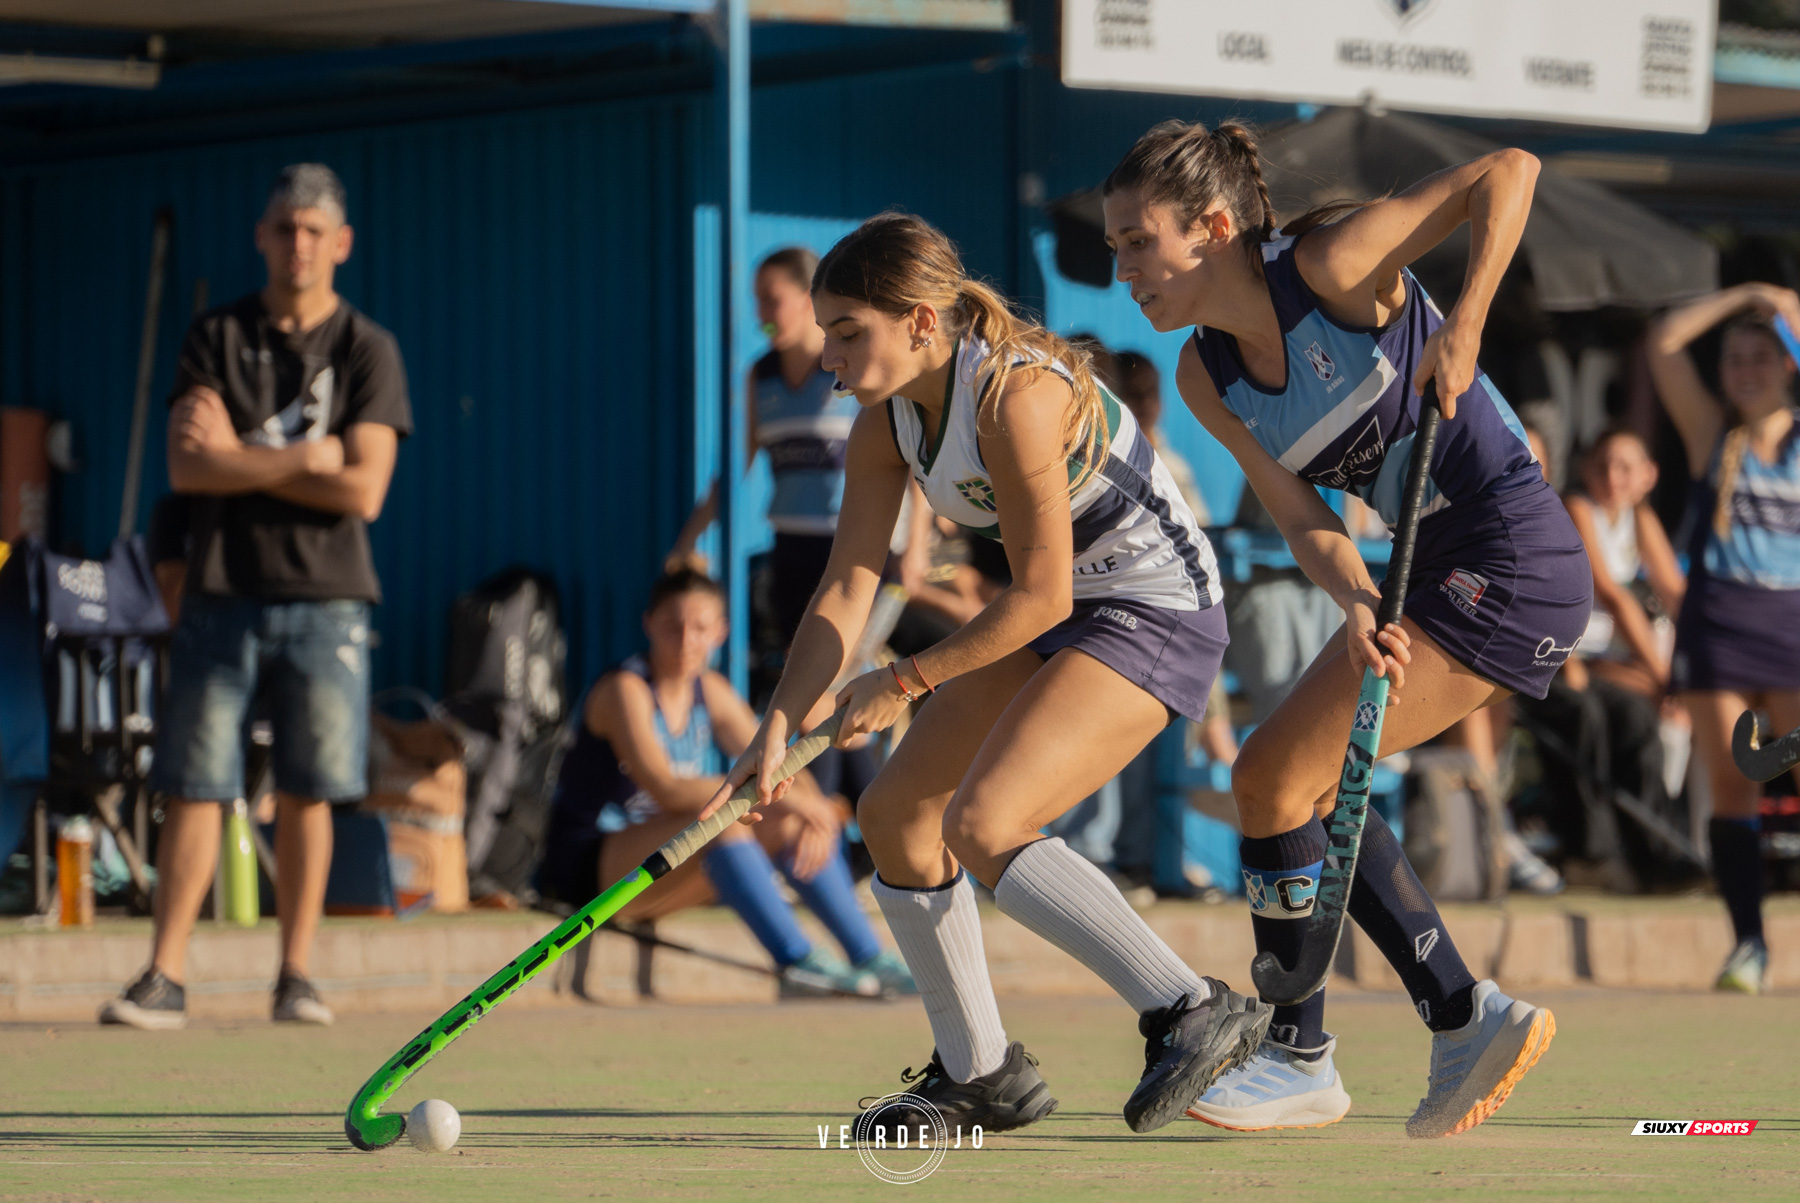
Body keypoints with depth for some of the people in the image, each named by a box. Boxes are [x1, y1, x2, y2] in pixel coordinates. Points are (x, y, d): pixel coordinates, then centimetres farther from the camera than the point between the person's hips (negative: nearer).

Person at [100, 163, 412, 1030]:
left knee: (306, 795, 0)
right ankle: (163, 978, -1)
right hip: (221, 595, 1)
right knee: (192, 790, -2)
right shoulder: (216, 339, 8)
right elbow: (186, 467, -4)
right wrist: (304, 457, -9)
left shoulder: (367, 351, 4)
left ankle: (295, 976, 7)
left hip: (324, 602, -1)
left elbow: (363, 492, -6)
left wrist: (239, 459, -6)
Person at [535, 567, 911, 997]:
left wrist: (813, 818, -16)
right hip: (588, 867, -8)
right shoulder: (625, 690, -17)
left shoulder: (710, 692, 7)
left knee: (791, 825, -3)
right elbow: (666, 789, -30)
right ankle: (797, 963, -37)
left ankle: (870, 957, -4)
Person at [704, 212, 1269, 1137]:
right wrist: (778, 730, -12)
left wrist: (905, 681, -15)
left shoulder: (1016, 396, -28)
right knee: (895, 814, 7)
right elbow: (845, 592, -1)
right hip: (1061, 614, 10)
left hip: (1156, 611, -10)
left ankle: (1194, 1012, -17)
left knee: (981, 824, -25)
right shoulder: (887, 421, -2)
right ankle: (980, 1074, 21)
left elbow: (1040, 594, -24)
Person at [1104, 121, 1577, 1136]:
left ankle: (1297, 1056, 1)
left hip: (1512, 560, -9)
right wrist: (1359, 610, -23)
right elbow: (1303, 520, -3)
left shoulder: (1328, 267, -17)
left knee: (1272, 779, -10)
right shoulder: (1207, 375, 4)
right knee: (1309, 786, 12)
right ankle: (1470, 1022, 16)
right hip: (1435, 568, 9)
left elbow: (1507, 171, -15)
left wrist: (1466, 323, -25)